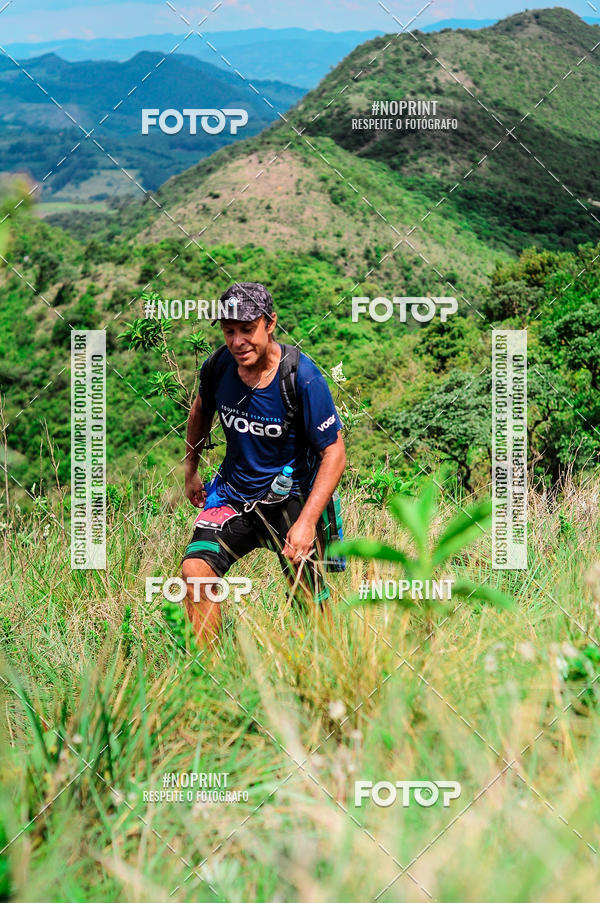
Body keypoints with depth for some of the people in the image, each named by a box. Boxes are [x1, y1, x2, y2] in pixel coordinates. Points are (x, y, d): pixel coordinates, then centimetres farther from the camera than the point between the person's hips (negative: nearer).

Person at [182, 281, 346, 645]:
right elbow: (202, 411, 16)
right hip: (233, 491, 3)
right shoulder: (218, 366, -8)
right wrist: (191, 470, 23)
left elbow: (335, 452, -18)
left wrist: (307, 522, -26)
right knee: (195, 569, -18)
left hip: (291, 497, -3)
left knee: (312, 604, -3)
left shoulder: (302, 376, -21)